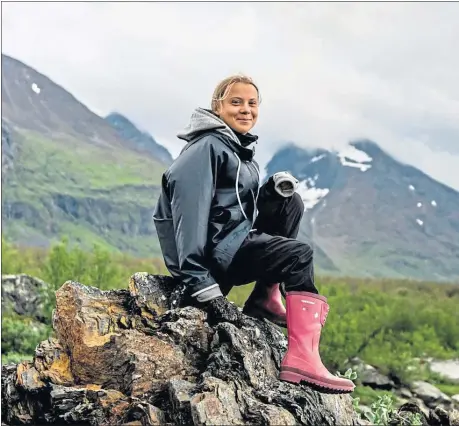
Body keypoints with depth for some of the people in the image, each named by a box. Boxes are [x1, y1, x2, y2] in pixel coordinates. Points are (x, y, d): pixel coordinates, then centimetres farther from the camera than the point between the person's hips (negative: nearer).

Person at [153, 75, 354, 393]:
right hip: (211, 252, -9)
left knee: (290, 204, 7)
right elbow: (190, 216, -25)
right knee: (298, 256, -18)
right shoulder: (206, 148, -14)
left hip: (234, 240, 9)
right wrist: (204, 287, -31)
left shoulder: (240, 149, 17)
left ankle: (266, 299, 2)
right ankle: (303, 359, -27)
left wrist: (276, 190, -1)